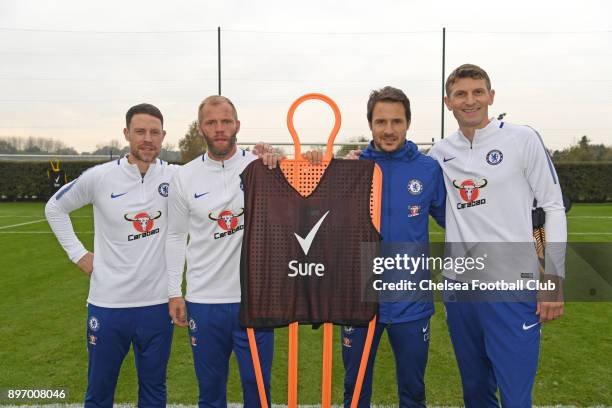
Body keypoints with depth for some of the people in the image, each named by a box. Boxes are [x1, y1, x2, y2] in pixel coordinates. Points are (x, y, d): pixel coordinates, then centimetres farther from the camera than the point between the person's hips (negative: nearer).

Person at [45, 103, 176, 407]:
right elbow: (55, 208, 9)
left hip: (158, 303, 1)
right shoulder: (100, 177, -6)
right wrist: (78, 253, 2)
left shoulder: (175, 176, -5)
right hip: (108, 303, -1)